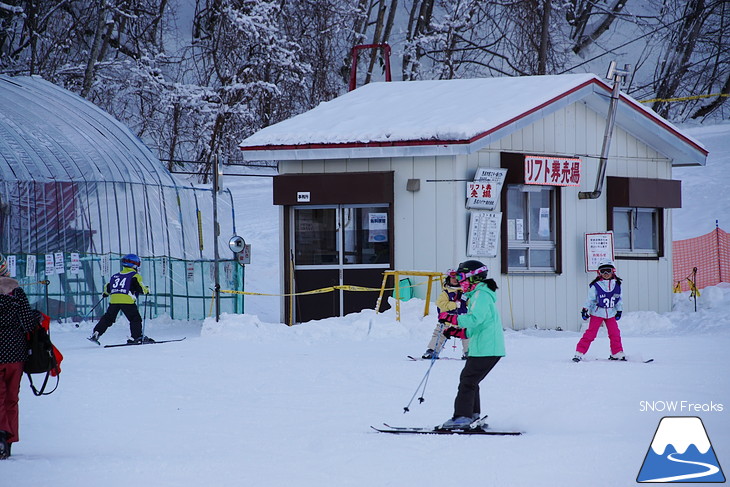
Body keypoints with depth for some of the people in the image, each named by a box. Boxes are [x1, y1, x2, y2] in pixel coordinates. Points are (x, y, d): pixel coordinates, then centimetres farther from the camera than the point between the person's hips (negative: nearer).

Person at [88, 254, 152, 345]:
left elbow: (107, 288, 25)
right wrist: (146, 290, 15)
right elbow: (140, 288, -6)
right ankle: (137, 337, -10)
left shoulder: (115, 276, 21)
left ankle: (96, 333, 11)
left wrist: (106, 293, 47)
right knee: (135, 319, 2)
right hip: (127, 300, -5)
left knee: (108, 318, 15)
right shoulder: (135, 276, 4)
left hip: (114, 300, 5)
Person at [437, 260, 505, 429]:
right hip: (488, 348, 10)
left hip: (485, 350, -10)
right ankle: (473, 414, 22)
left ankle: (462, 417, -12)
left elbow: (474, 319, -25)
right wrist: (456, 332, 12)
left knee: (467, 381, -10)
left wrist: (451, 318, -21)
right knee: (469, 380, 17)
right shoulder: (478, 295, 22)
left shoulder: (481, 295, -11)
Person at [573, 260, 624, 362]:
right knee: (590, 333, -9)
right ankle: (579, 353, -8)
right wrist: (585, 309, -11)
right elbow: (590, 299, -5)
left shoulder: (617, 285, 2)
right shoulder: (595, 286, -10)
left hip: (611, 314, 4)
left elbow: (619, 299, 11)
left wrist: (619, 310, 9)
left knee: (615, 334, 4)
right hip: (597, 313, -4)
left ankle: (617, 354, 18)